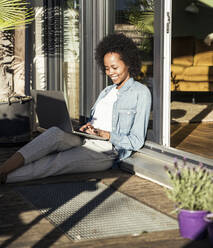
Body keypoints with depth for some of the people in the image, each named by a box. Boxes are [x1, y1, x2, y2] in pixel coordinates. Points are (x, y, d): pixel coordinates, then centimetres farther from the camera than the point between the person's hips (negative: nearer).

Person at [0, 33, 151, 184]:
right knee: (55, 133, -29)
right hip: (85, 142, 6)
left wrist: (105, 134, -17)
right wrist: (88, 127, -1)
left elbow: (137, 141, -5)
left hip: (107, 150, -6)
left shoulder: (140, 93, 1)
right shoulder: (107, 91, 24)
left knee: (53, 164, -29)